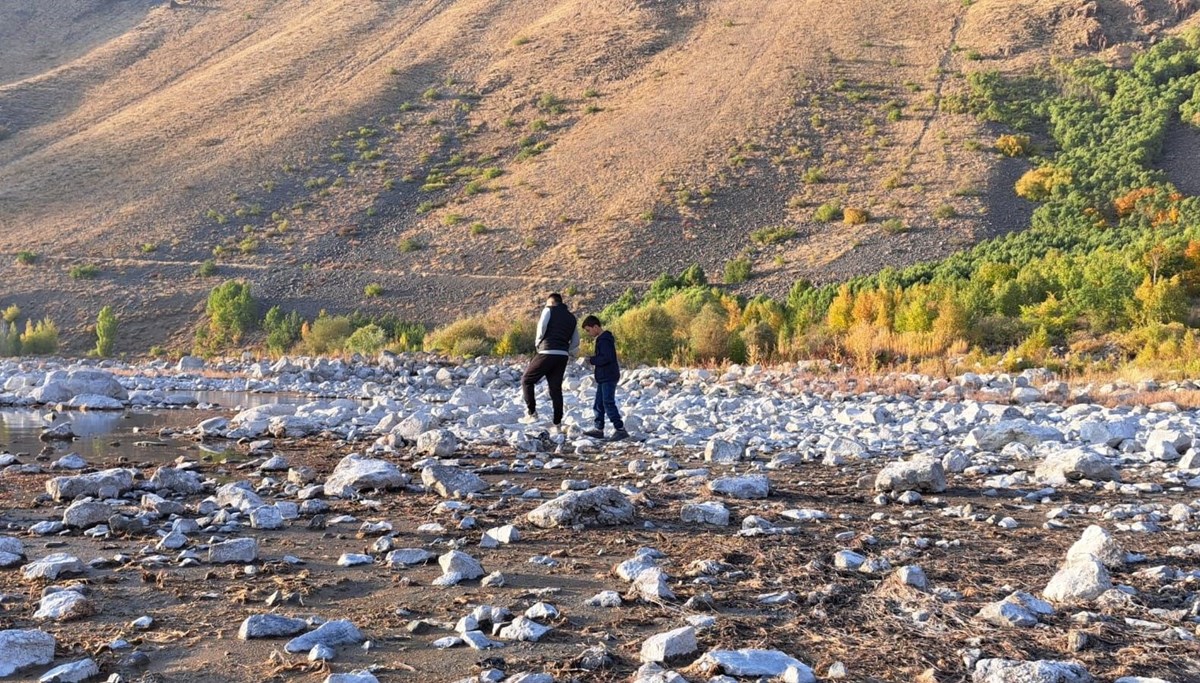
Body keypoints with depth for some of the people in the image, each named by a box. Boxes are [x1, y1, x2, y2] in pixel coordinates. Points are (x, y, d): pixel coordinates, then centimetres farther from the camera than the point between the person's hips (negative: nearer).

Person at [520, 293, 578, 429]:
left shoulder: (549, 310, 4)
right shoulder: (571, 317, 21)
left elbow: (541, 329, -10)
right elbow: (575, 343, 19)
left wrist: (538, 342, 6)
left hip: (547, 353, -6)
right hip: (563, 356, 6)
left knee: (527, 380, 9)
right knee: (556, 388, 9)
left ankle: (531, 413, 1)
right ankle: (557, 423, 6)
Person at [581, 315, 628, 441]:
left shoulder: (604, 340, -17)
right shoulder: (601, 339, 16)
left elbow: (607, 358, -26)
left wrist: (592, 360, -16)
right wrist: (593, 360, 7)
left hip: (608, 377, -11)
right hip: (603, 378, 11)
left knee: (608, 403, -12)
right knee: (598, 404, 14)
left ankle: (620, 429, -11)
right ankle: (599, 429, 19)